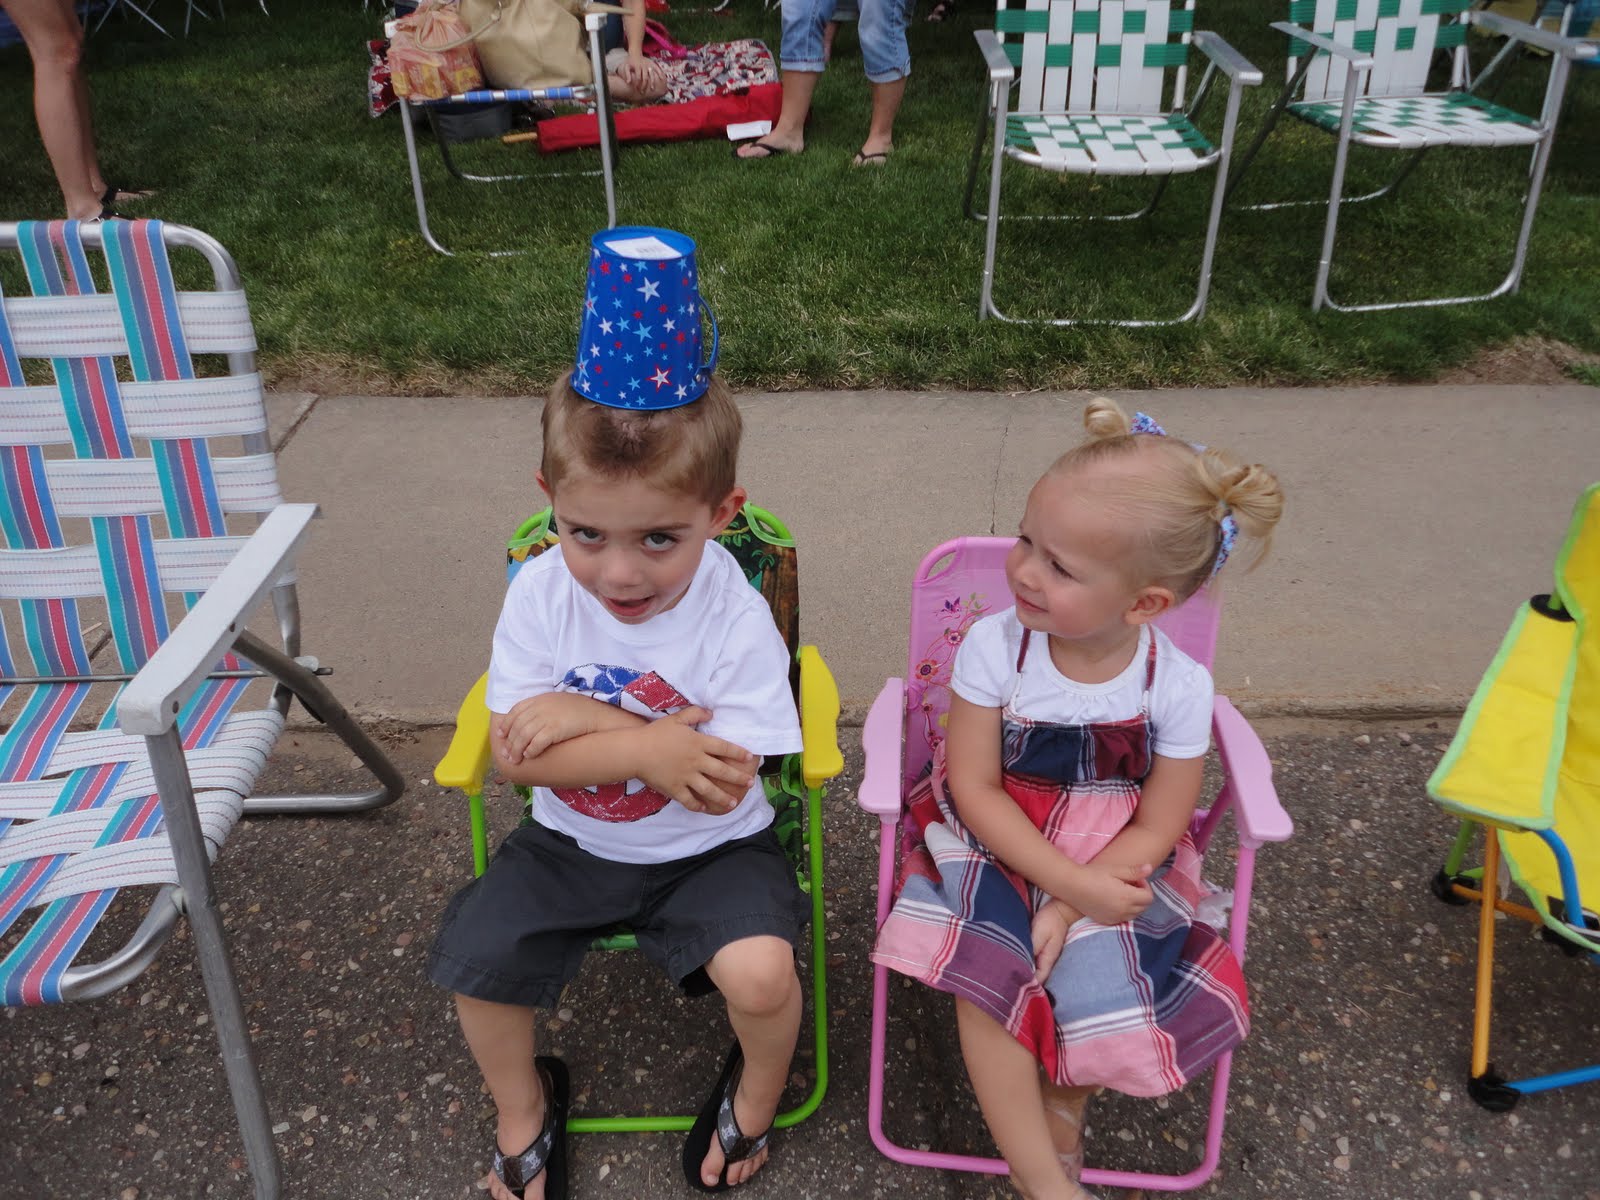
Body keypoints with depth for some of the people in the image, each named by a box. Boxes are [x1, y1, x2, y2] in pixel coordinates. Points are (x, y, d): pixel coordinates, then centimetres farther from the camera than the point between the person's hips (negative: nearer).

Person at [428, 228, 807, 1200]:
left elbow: (722, 785, -23)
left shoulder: (737, 619, -22)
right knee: (474, 964, -10)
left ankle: (756, 1090, 14)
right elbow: (517, 755, -15)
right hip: (574, 841, 3)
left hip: (707, 849, -3)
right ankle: (523, 1108, 24)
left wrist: (588, 723, -27)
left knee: (760, 973, -24)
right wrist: (650, 748, -29)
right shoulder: (540, 593, -14)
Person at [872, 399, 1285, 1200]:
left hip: (1111, 865, 1)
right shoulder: (993, 646, -16)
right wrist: (1072, 883, -20)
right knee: (986, 979, -22)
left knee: (1106, 996, -18)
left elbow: (1156, 829, -6)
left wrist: (1071, 907, -17)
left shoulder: (1178, 686, -14)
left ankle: (1063, 1104, 17)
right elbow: (974, 790, -12)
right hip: (995, 846, 0)